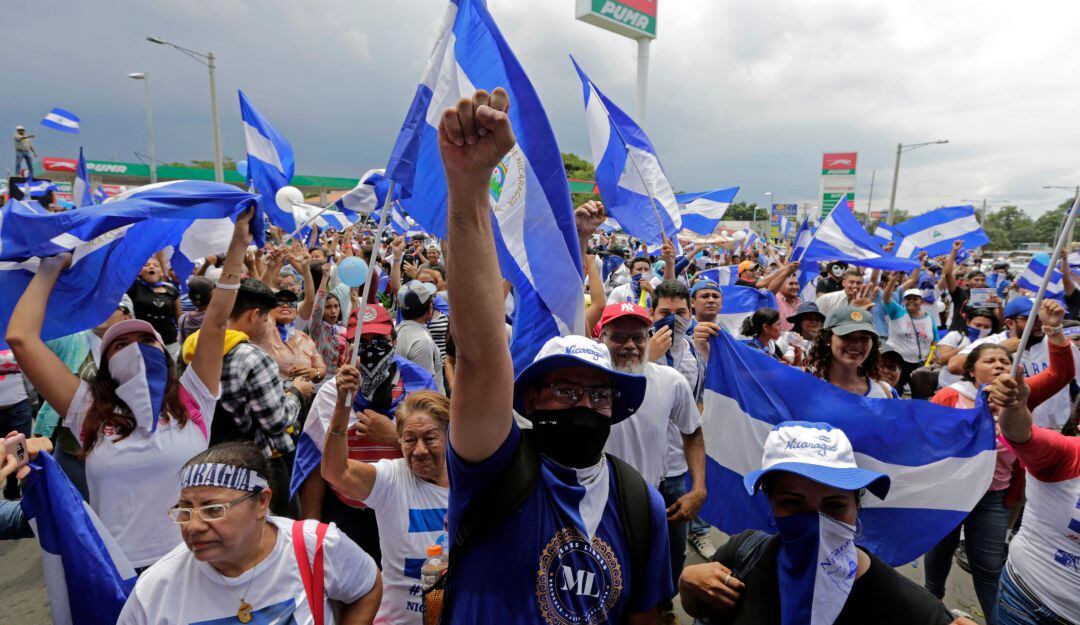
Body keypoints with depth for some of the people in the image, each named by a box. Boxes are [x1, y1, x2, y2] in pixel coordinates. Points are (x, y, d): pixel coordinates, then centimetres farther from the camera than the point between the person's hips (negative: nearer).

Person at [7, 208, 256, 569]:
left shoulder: (192, 401, 0)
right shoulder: (90, 413, 2)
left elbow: (215, 323, -4)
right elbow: (20, 337, 0)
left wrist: (238, 246, -5)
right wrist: (51, 267, 8)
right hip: (118, 573, 1)